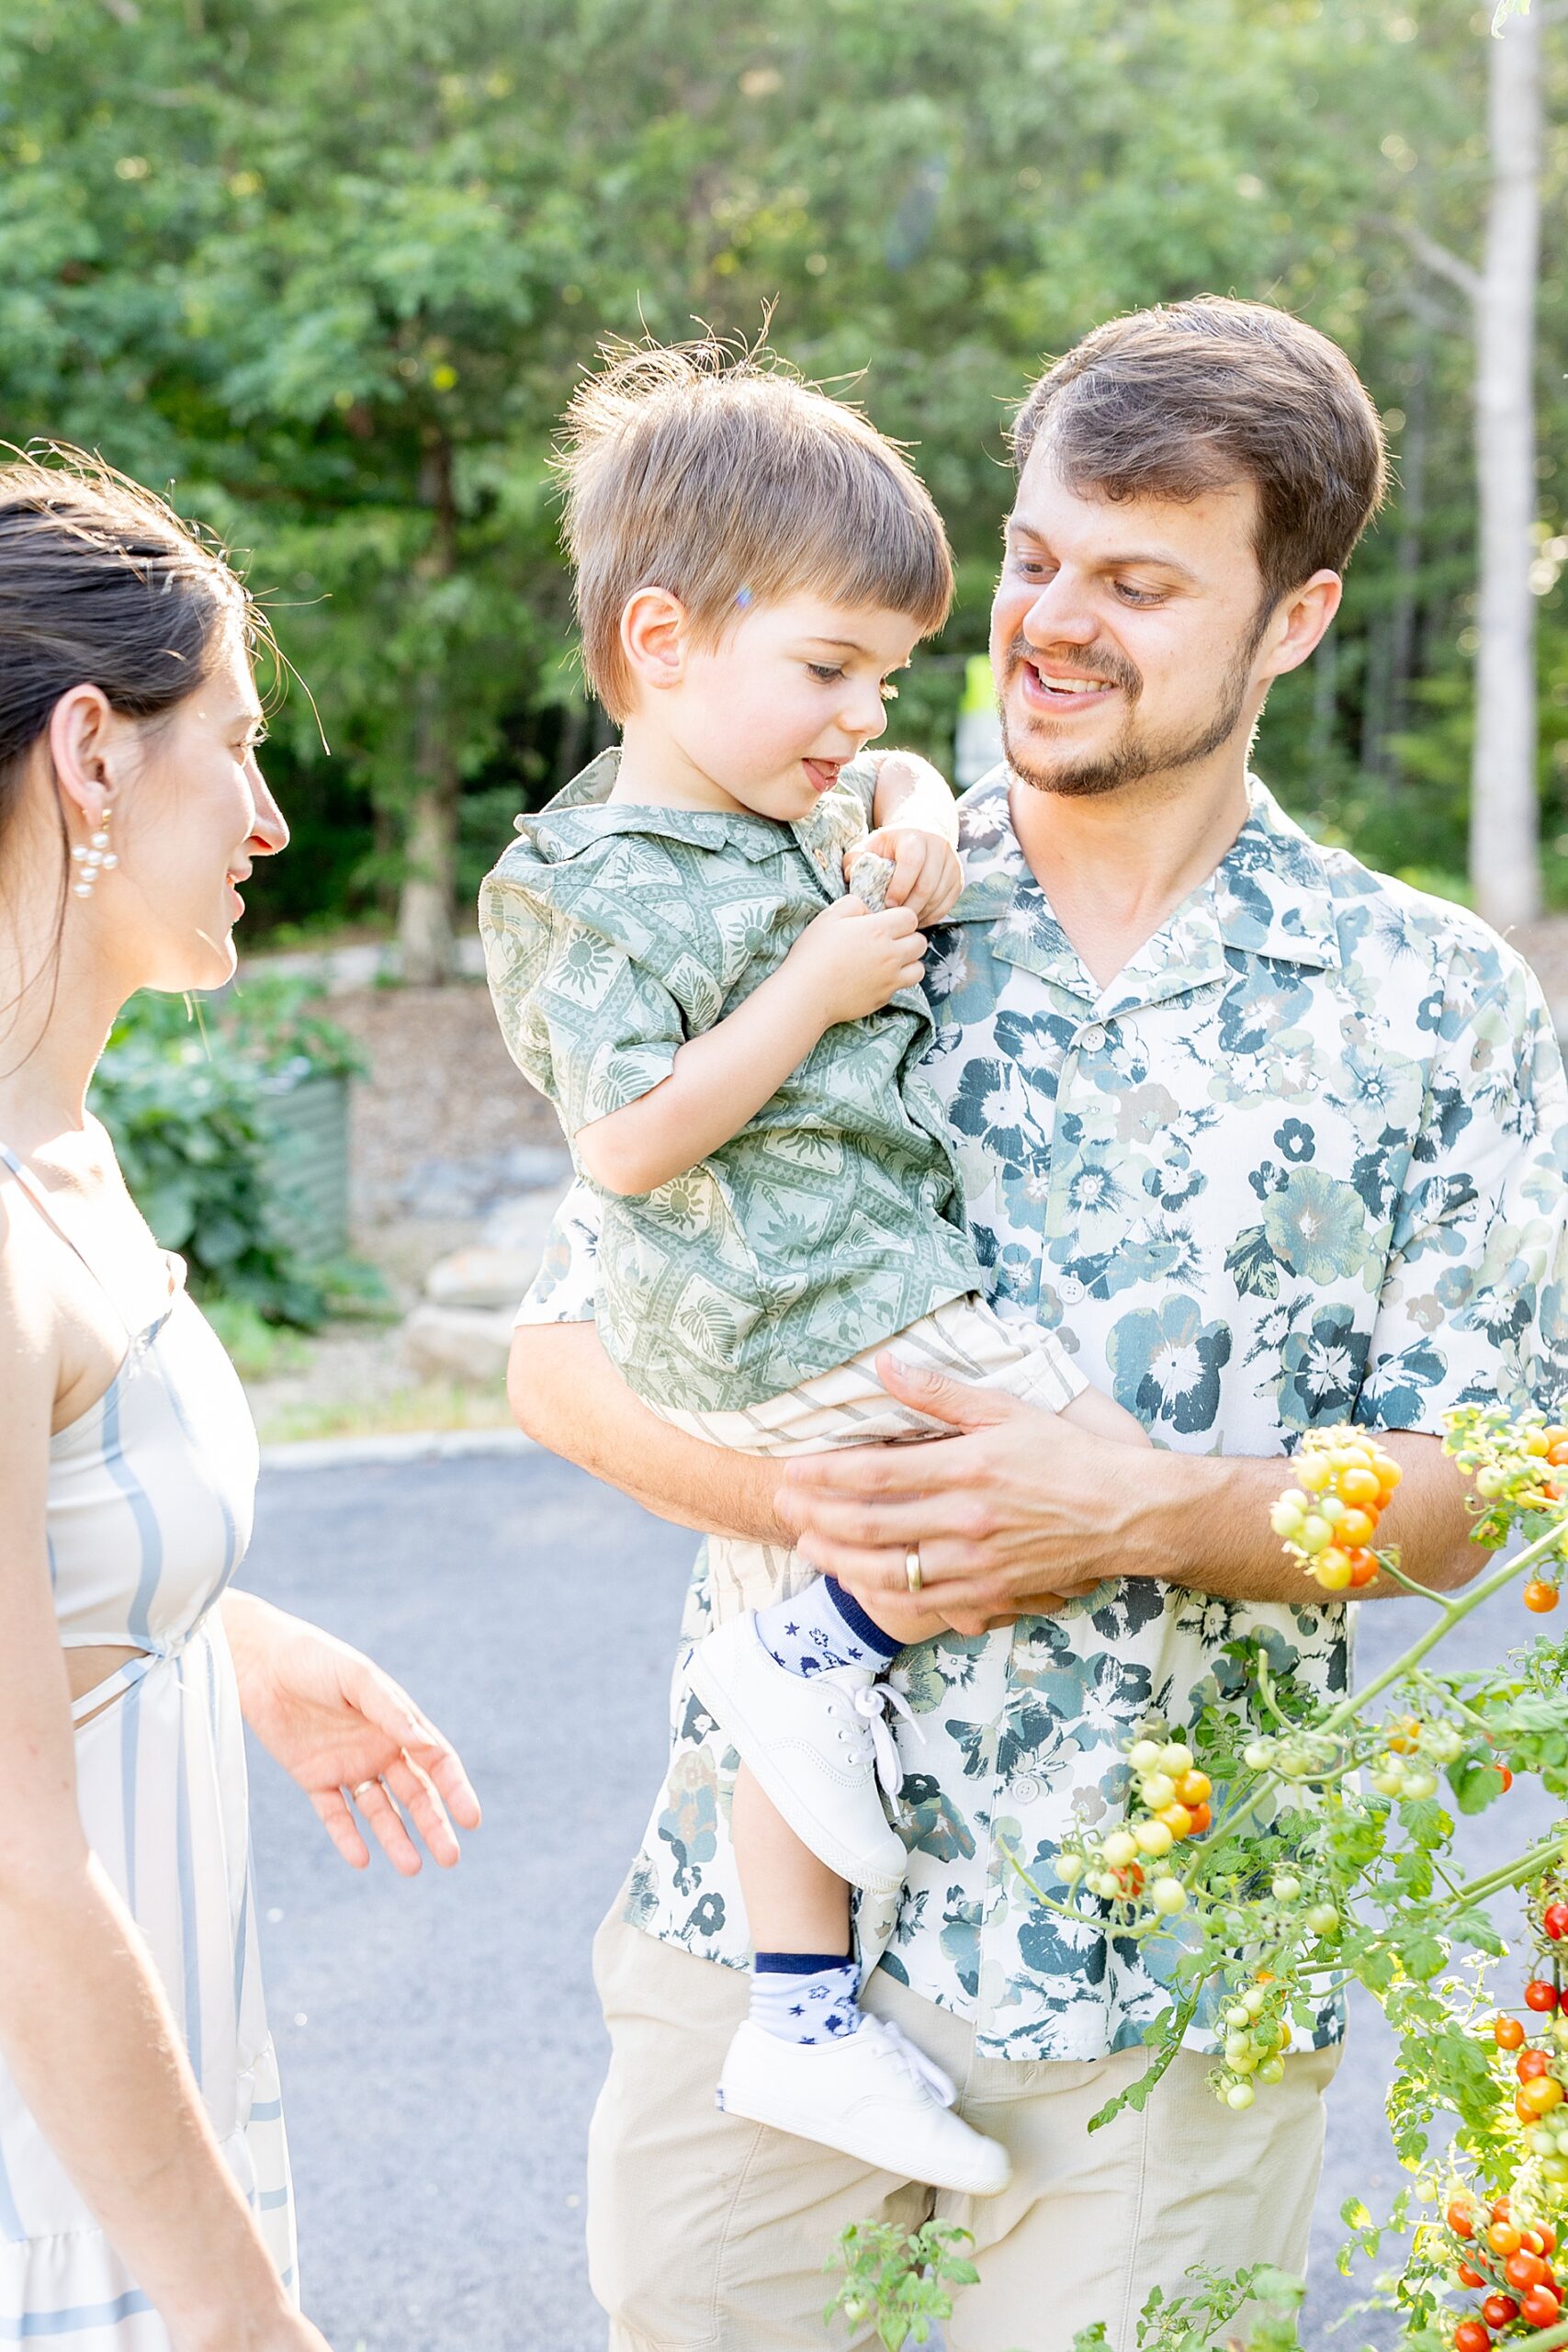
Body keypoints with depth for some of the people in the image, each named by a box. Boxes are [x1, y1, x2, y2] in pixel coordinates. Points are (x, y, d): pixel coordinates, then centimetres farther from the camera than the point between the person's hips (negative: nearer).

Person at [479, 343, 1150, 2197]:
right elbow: (630, 1141, -22)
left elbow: (881, 785, 33)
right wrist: (818, 986, -19)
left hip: (803, 1334, 10)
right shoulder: (599, 888, -16)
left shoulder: (796, 810, 11)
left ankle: (800, 2020, 24)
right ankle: (832, 1646, 1)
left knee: (798, 1629, 14)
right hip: (816, 1325, -10)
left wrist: (912, 821, 9)